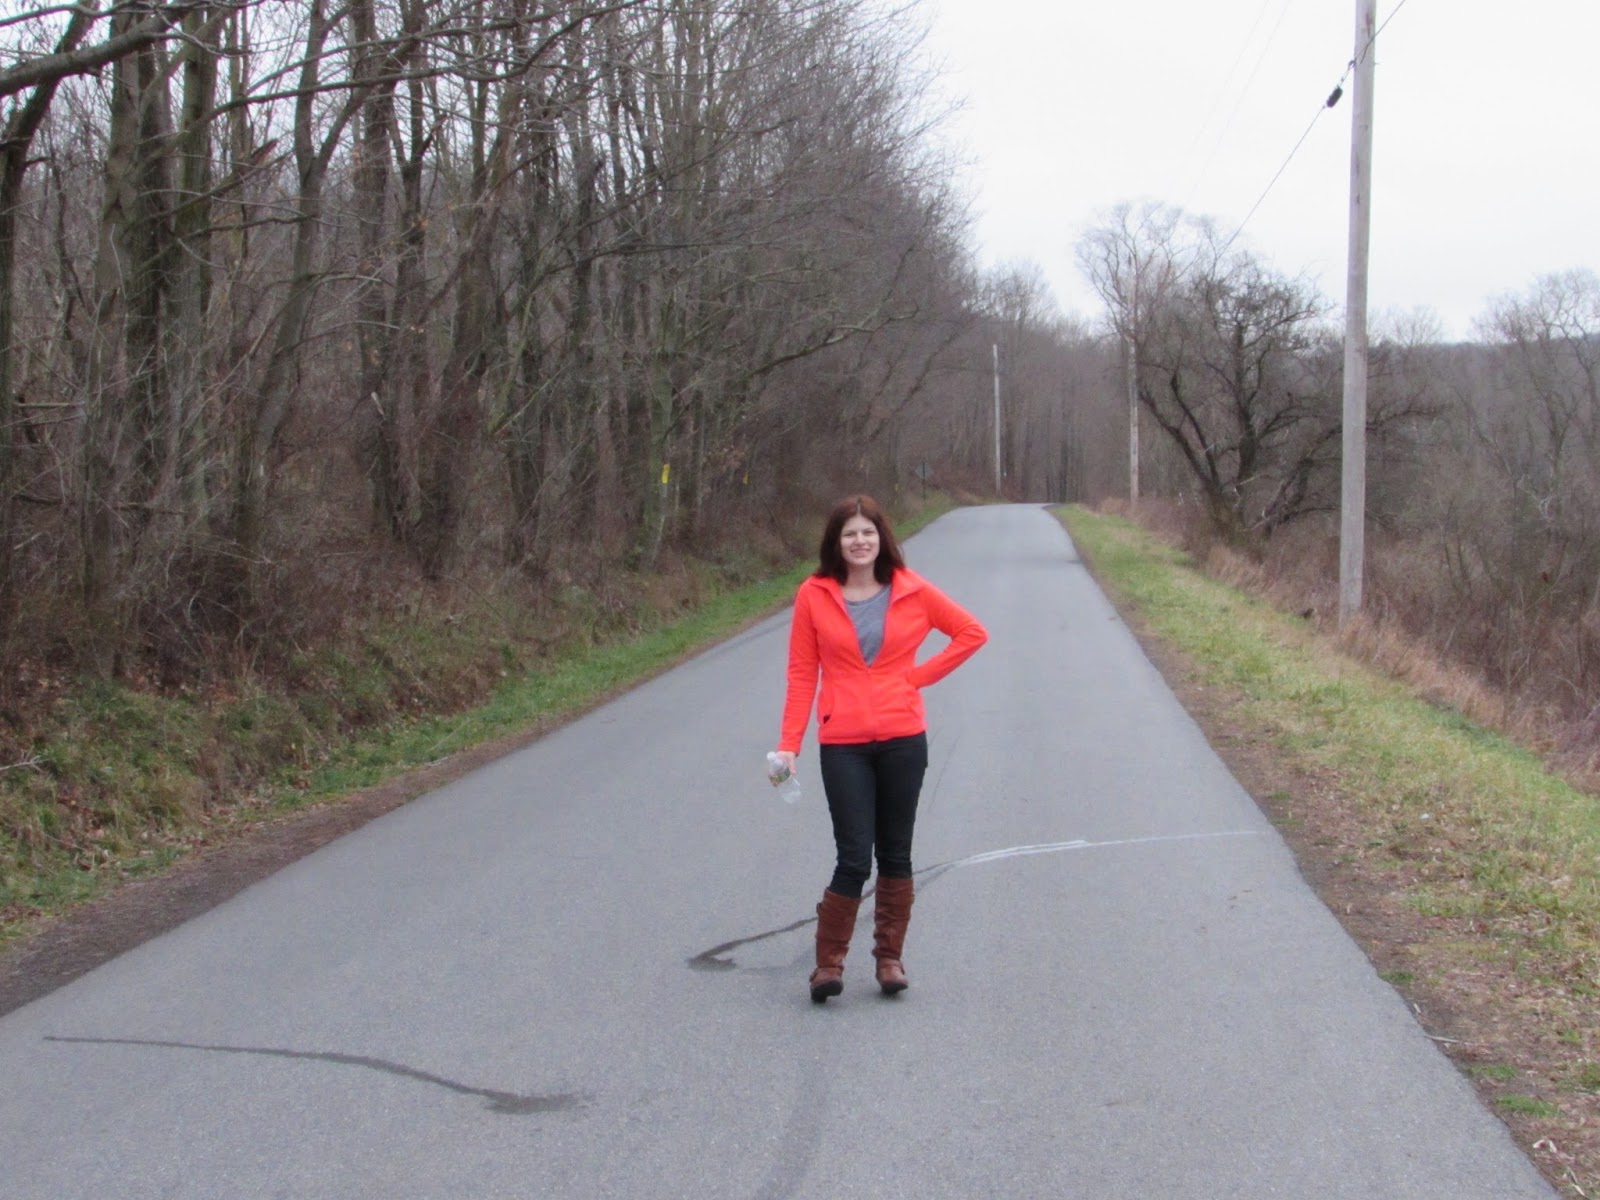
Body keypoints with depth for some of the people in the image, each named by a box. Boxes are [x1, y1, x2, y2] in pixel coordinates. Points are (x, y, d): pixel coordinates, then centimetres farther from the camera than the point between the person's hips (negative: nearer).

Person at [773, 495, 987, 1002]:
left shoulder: (913, 592, 1)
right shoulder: (814, 595, -1)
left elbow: (972, 632, 10)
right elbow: (802, 673, 0)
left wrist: (921, 676, 1)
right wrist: (789, 743, -6)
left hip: (902, 740, 2)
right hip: (843, 745, -2)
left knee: (895, 854, 11)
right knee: (854, 859, -6)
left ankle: (890, 957, 23)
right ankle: (828, 962, 8)